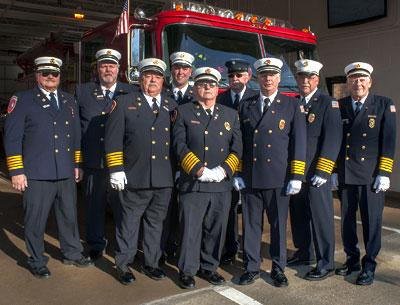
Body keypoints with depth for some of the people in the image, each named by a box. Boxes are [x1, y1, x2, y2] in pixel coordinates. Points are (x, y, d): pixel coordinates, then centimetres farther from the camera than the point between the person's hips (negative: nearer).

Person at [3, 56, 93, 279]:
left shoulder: (69, 101, 13)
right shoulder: (22, 100, -2)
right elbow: (12, 137, -5)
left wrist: (77, 164, 14)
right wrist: (16, 171, -9)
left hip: (66, 173, 5)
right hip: (37, 174, -4)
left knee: (69, 216, 15)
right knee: (36, 220, 6)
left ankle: (73, 254, 33)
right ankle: (37, 262, 25)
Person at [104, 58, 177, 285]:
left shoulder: (173, 106, 12)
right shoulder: (124, 103, 3)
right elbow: (113, 138, -1)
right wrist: (116, 169, -7)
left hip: (165, 179, 3)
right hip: (135, 178, -3)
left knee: (156, 223, 13)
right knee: (130, 222, 7)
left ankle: (151, 263, 27)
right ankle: (123, 265, 20)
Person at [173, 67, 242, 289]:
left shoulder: (230, 114, 13)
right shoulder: (183, 112, 4)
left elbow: (237, 147, 7)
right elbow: (180, 145, -5)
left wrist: (223, 170, -9)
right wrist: (200, 170, -14)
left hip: (222, 185, 3)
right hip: (192, 183, -3)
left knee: (216, 229, 11)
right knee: (191, 229, 2)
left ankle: (208, 267, 28)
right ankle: (187, 270, 18)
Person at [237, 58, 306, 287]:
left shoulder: (292, 105, 3)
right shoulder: (246, 106, 11)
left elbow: (299, 142, -1)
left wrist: (296, 177, -7)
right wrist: (237, 173, 6)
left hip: (278, 178, -2)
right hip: (250, 178, 2)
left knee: (279, 224, 8)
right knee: (251, 224, 9)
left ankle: (279, 269, 24)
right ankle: (252, 268, 23)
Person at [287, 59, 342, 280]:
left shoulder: (328, 104, -4)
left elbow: (333, 138, -11)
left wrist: (323, 171, -17)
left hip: (316, 173, -6)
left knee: (320, 216, 0)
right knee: (298, 214, 15)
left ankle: (325, 264, 12)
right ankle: (304, 254, 31)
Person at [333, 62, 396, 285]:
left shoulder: (385, 105, 1)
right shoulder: (339, 106, 8)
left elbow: (389, 140, -4)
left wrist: (384, 173, -10)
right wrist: (333, 171, 6)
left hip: (372, 175, -3)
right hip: (345, 174, 3)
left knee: (372, 221, 3)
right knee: (347, 219, 11)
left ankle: (369, 265, 17)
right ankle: (352, 259, 28)